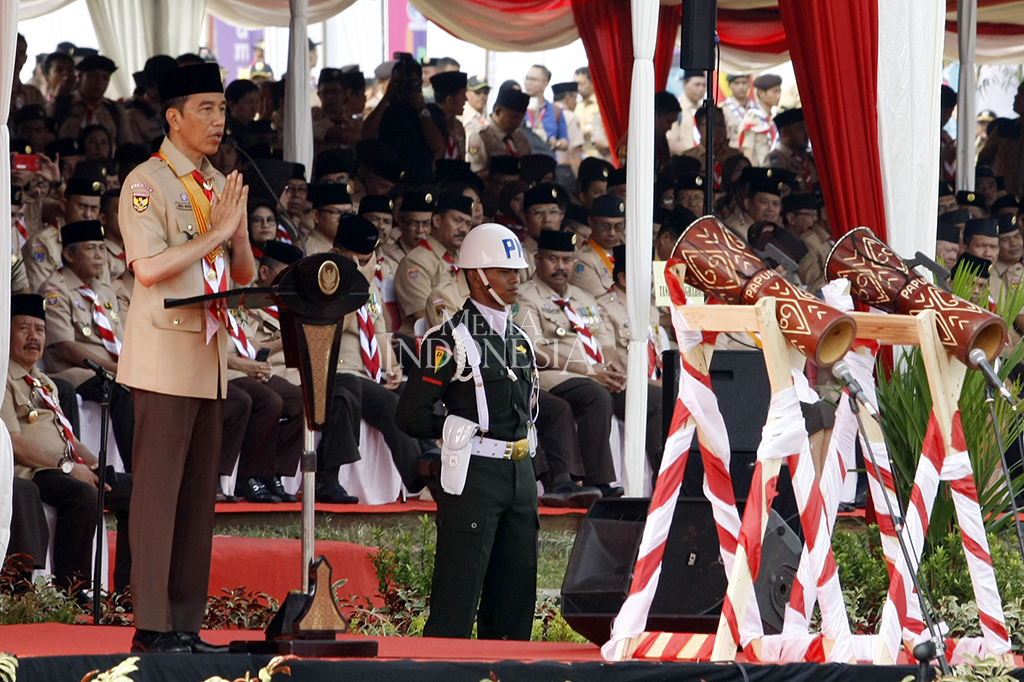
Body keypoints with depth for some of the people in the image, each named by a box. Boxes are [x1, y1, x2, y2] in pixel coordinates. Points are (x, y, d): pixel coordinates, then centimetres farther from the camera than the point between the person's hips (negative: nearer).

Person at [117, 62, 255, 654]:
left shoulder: (219, 185, 16)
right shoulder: (147, 183, -7)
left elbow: (245, 272, 17)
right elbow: (149, 267, -19)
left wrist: (238, 229, -3)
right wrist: (215, 234, -16)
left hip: (211, 355, 8)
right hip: (165, 356, -8)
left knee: (200, 493, 7)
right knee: (159, 490, -7)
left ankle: (187, 623, 10)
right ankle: (152, 626, -6)